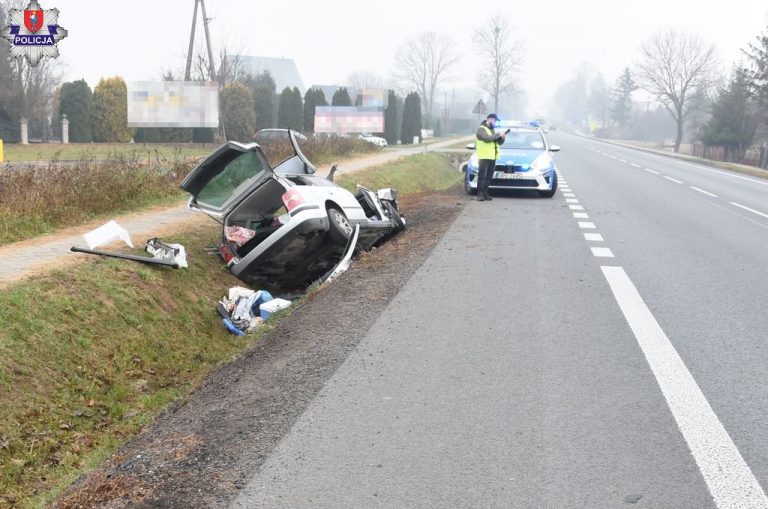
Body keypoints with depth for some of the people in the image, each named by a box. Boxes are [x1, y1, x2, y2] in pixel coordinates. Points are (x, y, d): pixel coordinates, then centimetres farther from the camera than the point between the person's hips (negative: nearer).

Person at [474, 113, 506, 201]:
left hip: (492, 157, 8)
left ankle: (485, 193, 10)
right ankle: (480, 194, -9)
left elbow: (500, 142, 19)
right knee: (482, 176, -9)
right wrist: (498, 134, -15)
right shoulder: (481, 129, -4)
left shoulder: (492, 130, 22)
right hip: (484, 157, -8)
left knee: (488, 177, 6)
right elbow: (487, 138, -22)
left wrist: (502, 137, -2)